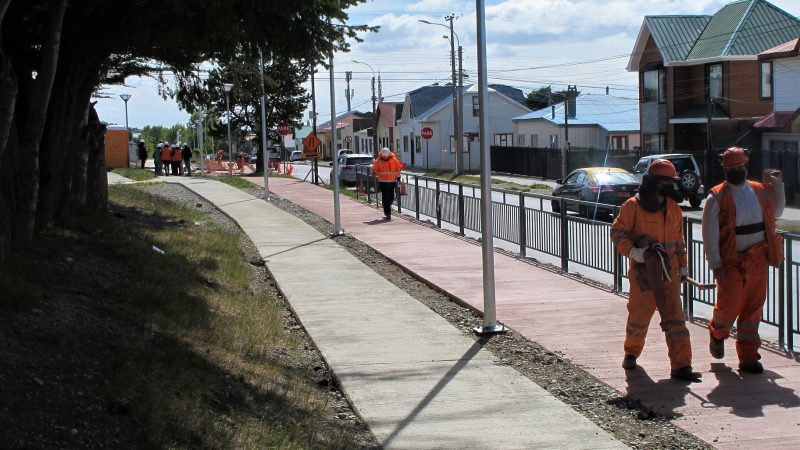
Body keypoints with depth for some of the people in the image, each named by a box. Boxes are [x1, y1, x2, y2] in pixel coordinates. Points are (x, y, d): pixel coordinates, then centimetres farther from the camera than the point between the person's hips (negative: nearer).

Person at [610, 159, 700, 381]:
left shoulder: (673, 208, 11)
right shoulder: (633, 206, -6)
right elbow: (617, 232, -6)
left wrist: (683, 265, 17)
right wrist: (632, 251, -19)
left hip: (669, 272, 4)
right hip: (643, 271, -4)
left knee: (675, 317, -3)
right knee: (639, 315, 9)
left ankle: (681, 365, -5)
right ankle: (631, 352, 35)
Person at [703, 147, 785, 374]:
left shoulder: (760, 191, 9)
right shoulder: (717, 198, -6)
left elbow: (777, 212, 26)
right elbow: (709, 235, -8)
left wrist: (777, 186, 12)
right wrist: (715, 265, -13)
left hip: (758, 261, 4)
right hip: (731, 262, -4)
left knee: (753, 308, 5)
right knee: (730, 306, -4)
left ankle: (748, 357, 14)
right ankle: (717, 333, 30)